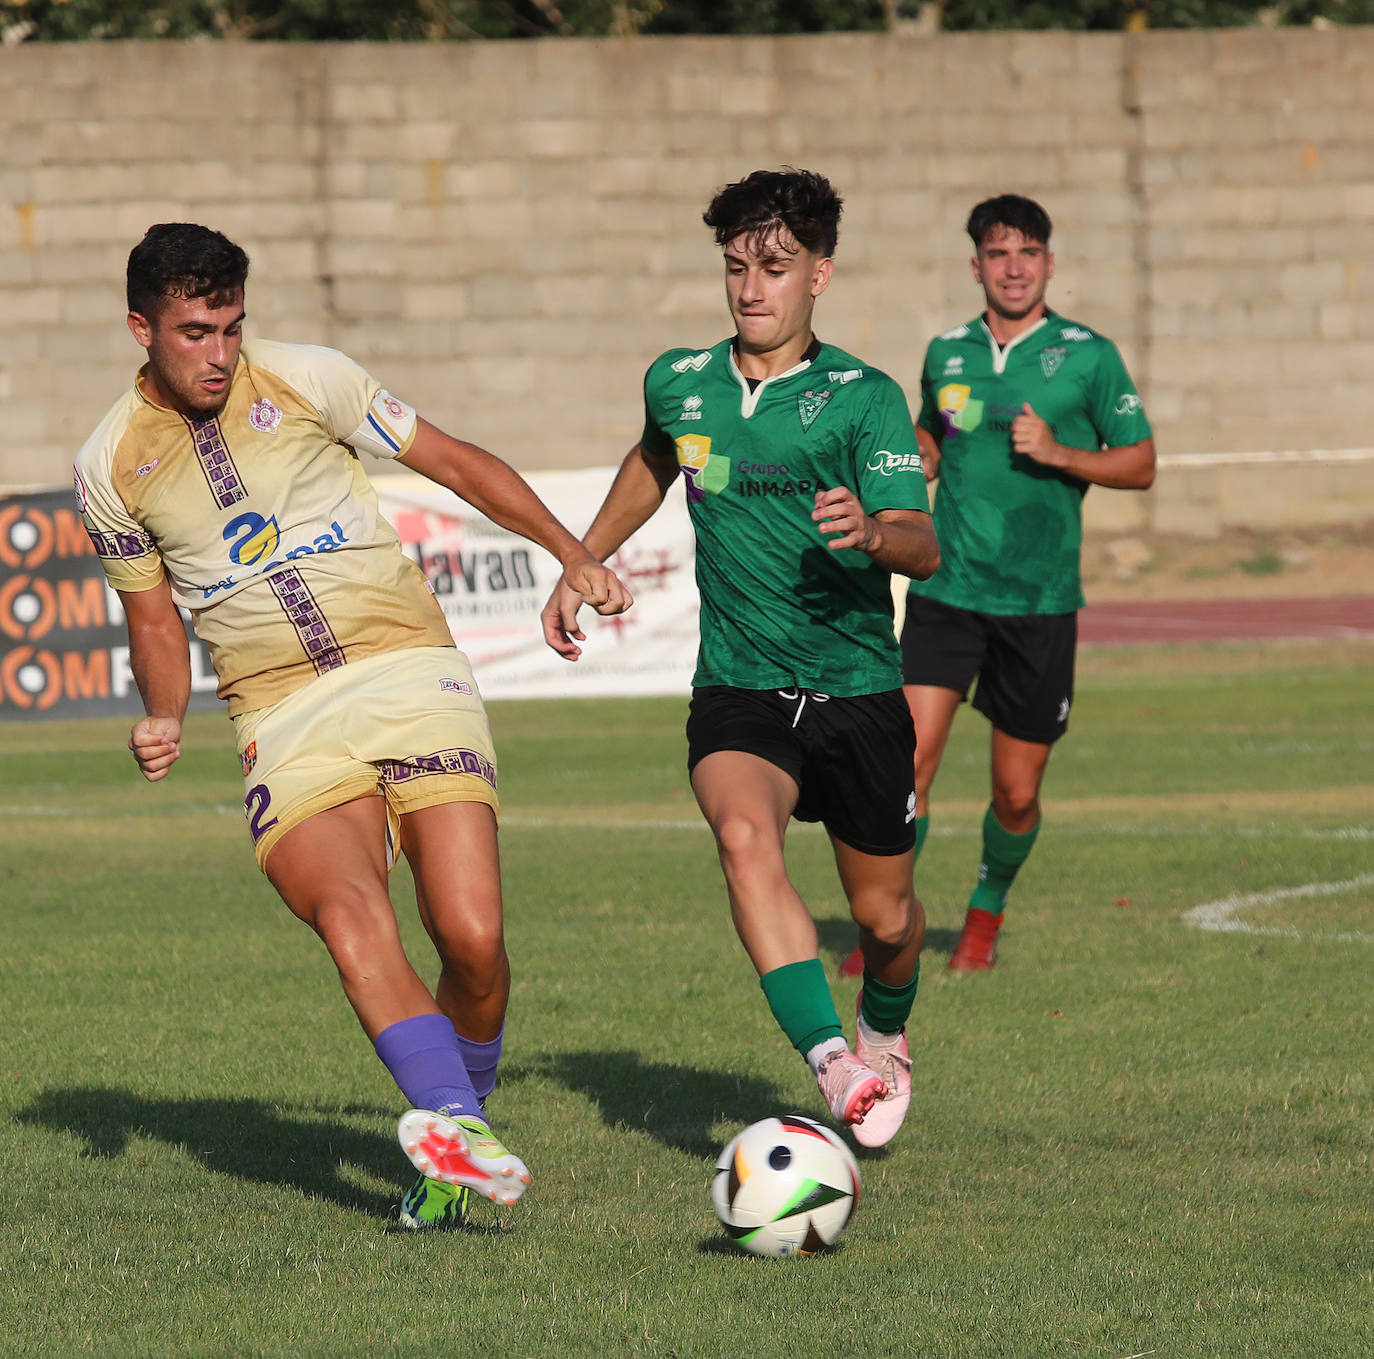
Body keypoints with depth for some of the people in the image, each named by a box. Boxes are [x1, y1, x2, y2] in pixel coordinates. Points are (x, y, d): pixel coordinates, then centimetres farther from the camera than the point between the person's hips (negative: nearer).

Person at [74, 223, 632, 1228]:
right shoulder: (110, 468, 8)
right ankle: (462, 1138, -39)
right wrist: (163, 718, 1)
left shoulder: (306, 381, 3)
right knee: (350, 919, -28)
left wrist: (574, 556, 11)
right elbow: (154, 614, 20)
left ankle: (458, 1122, 11)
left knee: (472, 938, -15)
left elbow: (453, 462, 13)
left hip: (410, 667, 0)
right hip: (285, 719, 0)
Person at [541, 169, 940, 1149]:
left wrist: (874, 533, -42)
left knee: (885, 917, 9)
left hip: (858, 689, -1)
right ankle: (832, 1064, -41)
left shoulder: (863, 398, -9)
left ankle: (886, 1034, 45)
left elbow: (924, 549, -20)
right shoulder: (679, 385, 3)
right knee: (745, 834, -31)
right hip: (737, 693, 1)